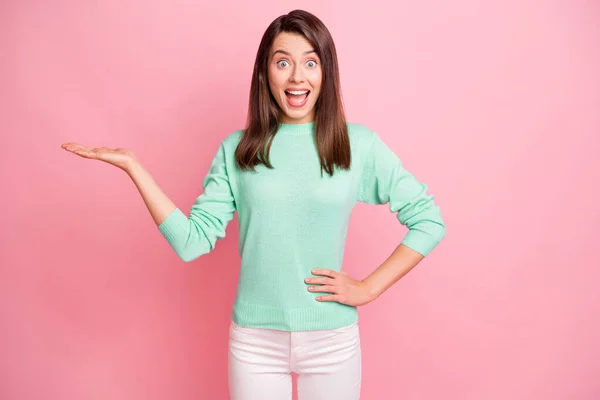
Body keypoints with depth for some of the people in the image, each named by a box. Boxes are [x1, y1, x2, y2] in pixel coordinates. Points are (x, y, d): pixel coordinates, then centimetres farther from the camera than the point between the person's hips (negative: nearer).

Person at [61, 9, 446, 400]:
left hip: (332, 340, 0)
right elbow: (193, 240, -6)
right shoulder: (236, 149, -1)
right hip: (254, 340, 1)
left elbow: (429, 220, -2)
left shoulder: (358, 144, -6)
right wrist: (133, 166, -10)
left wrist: (369, 288, -8)